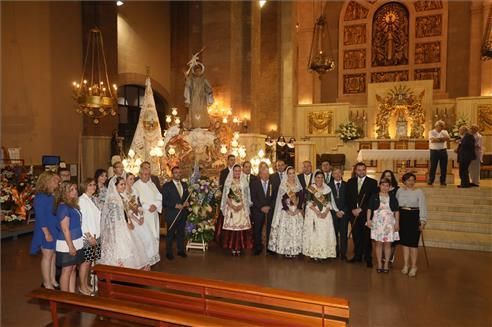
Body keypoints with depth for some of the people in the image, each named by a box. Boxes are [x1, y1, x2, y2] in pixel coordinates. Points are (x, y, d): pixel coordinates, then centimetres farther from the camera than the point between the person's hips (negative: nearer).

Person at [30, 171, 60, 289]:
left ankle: (53, 281, 26)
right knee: (47, 256, 3)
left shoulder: (53, 196, 6)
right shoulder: (41, 197, -16)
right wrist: (46, 233, -19)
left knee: (54, 255, 14)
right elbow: (40, 216, -18)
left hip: (56, 230, 7)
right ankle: (47, 284, 16)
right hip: (46, 231, -7)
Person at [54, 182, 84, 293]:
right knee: (66, 270, 3)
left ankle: (72, 293, 25)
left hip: (76, 242, 8)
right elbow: (65, 229, -20)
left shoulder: (73, 205, 8)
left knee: (73, 268, 15)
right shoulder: (63, 207, -17)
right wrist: (70, 246, -19)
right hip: (67, 244, -8)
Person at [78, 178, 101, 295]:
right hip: (87, 237, -6)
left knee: (90, 261, 12)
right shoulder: (81, 200, -10)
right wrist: (89, 236, -14)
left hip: (96, 236, 6)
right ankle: (82, 287, 15)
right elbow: (81, 220, -13)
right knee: (86, 261, 1)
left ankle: (86, 284, 24)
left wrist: (96, 235, 8)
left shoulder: (93, 199, 10)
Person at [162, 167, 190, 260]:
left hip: (183, 213, 5)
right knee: (170, 234, 6)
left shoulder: (184, 185, 10)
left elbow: (187, 196, 18)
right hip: (172, 214, -5)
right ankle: (169, 252, 20)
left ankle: (181, 250, 28)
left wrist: (187, 203, -3)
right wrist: (175, 205, -19)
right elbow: (164, 201, -12)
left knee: (181, 233, 14)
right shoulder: (167, 186, -7)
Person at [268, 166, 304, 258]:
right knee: (285, 229, -6)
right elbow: (282, 199, -6)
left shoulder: (298, 185, 9)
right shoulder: (283, 185, 0)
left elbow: (301, 198, 3)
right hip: (286, 210, -3)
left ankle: (295, 250, 8)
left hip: (297, 210, 3)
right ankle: (286, 250, 2)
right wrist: (288, 210, -14)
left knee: (296, 230, 0)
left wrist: (298, 209, -9)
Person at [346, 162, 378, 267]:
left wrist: (360, 209, -11)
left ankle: (368, 258, 12)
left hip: (366, 214, -3)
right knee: (356, 236, 8)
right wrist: (352, 209, -5)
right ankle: (357, 256, 21)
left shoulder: (372, 182, -1)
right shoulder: (350, 182, 10)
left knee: (367, 237, 1)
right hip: (354, 213, 3)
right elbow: (348, 198, 9)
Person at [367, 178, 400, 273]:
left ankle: (386, 264, 14)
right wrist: (368, 220, -5)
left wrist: (397, 223, 1)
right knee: (378, 243, 4)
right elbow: (369, 209, 3)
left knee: (387, 244, 4)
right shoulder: (374, 196, 3)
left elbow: (396, 211, 6)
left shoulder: (392, 197, 4)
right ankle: (379, 264, 12)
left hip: (389, 223, 0)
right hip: (377, 222, 0)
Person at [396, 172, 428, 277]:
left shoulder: (419, 192, -2)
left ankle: (413, 266, 12)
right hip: (402, 217, 3)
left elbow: (422, 207, -5)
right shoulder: (399, 190, 6)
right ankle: (405, 265, 20)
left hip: (414, 217, -3)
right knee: (404, 241, 9)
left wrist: (423, 222, -12)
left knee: (413, 242, -1)